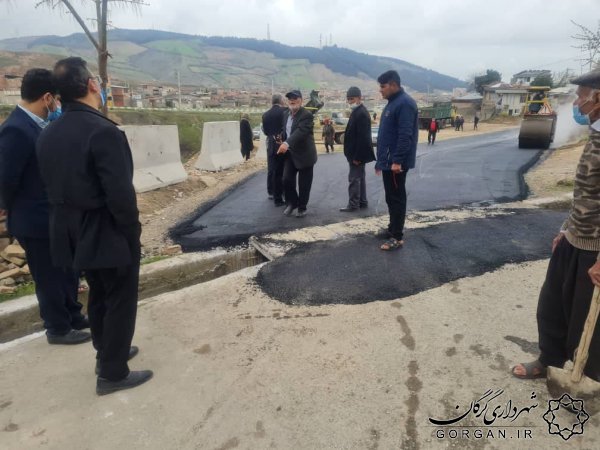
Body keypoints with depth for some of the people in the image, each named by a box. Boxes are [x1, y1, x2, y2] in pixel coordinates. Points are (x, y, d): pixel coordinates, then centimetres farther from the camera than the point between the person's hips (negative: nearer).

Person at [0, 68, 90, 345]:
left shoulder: (39, 124, 5)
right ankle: (58, 329, 26)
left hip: (56, 216, 9)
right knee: (49, 278, 8)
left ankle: (73, 316, 39)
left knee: (67, 271, 21)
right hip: (36, 221, -9)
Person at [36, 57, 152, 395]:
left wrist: (72, 221, 16)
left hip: (74, 232, 8)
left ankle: (107, 353, 40)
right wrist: (132, 231, -11)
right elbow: (120, 193, -24)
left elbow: (53, 185, 9)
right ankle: (113, 373, 21)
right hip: (108, 234, -8)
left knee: (99, 296, 23)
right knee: (120, 301, 8)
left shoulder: (49, 133, 4)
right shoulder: (103, 131, -22)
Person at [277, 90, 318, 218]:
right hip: (290, 154, 6)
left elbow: (301, 131, -31)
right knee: (287, 179, 1)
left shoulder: (306, 114, -16)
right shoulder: (286, 114, 9)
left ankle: (302, 207, 18)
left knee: (304, 183, 2)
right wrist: (283, 143, 12)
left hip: (304, 154, -6)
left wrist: (287, 143, -44)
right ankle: (292, 203, 22)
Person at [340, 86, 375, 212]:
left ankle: (353, 204, 2)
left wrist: (357, 156, -23)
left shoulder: (361, 113, -19)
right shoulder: (357, 112, 13)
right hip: (357, 153, 10)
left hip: (358, 154, -10)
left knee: (354, 178, -4)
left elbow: (363, 137, -23)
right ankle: (362, 202, 23)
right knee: (360, 177, 15)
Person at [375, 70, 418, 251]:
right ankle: (393, 228, 29)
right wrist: (381, 160, 21)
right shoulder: (393, 102, 17)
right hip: (389, 161, 10)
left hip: (396, 163, -10)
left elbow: (405, 135, -24)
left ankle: (397, 237, 2)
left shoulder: (405, 103, -16)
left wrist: (397, 160, -27)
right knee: (391, 197, 17)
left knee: (397, 198, -5)